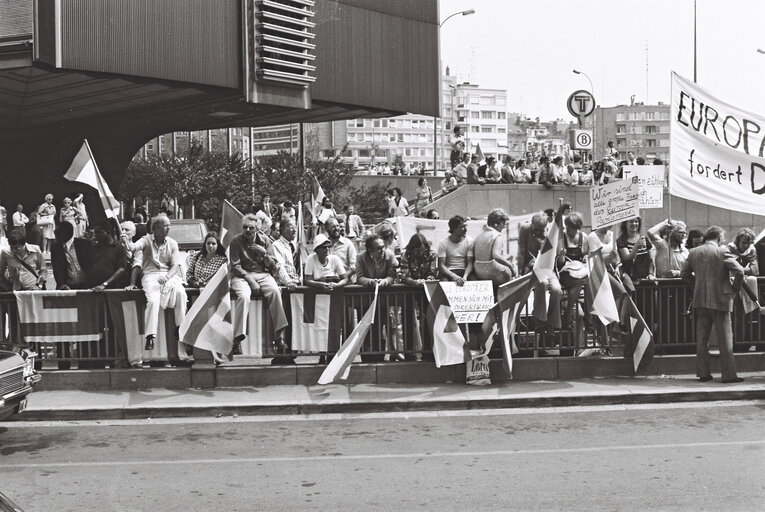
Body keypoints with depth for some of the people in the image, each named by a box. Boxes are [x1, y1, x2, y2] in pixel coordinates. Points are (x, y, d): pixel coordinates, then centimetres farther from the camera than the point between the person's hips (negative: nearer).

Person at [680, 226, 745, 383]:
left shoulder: (693, 252, 4)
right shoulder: (722, 251, -10)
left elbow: (684, 274, 8)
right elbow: (739, 271, -12)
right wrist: (735, 287, 4)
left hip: (700, 300, 4)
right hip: (720, 299, -4)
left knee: (702, 339, 10)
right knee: (725, 338, 1)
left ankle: (703, 373, 11)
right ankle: (729, 374, 2)